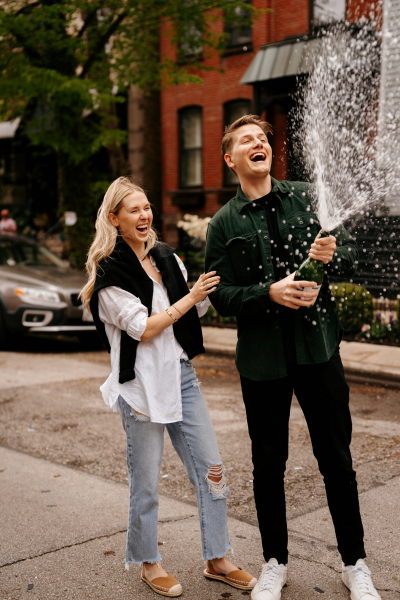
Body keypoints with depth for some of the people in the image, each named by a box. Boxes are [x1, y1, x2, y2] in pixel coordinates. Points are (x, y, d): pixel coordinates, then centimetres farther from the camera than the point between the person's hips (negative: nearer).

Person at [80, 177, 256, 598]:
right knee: (146, 481, 6)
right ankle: (148, 563, 28)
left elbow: (193, 311, 17)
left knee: (211, 469, 7)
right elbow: (143, 328, -15)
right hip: (142, 384, -6)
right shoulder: (109, 273, -9)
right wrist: (190, 298, -14)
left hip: (181, 375, 6)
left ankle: (217, 560, 22)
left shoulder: (167, 259, 10)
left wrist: (212, 288, -1)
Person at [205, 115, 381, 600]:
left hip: (318, 347, 1)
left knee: (337, 461, 8)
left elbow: (351, 255, 8)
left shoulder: (306, 197, 6)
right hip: (262, 356, 0)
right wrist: (270, 293, -19)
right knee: (268, 465, 11)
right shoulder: (224, 224, 2)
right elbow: (221, 296, -3)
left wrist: (332, 255, -15)